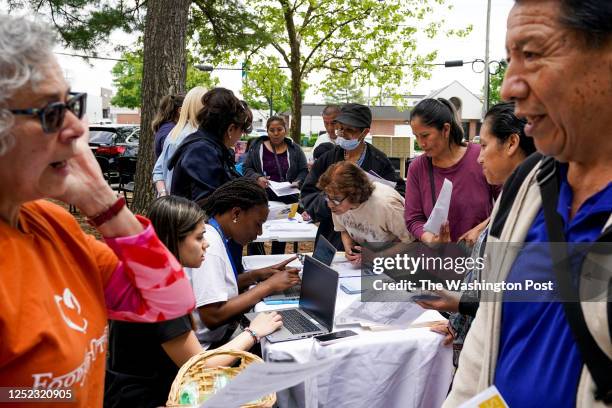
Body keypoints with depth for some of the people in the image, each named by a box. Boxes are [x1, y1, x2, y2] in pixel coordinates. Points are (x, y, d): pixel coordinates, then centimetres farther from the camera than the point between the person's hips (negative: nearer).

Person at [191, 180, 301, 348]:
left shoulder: (215, 234, 5)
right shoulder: (209, 244, -21)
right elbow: (212, 317, -26)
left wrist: (257, 275, 0)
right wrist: (268, 286, -18)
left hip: (218, 338, 9)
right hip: (205, 347, -8)